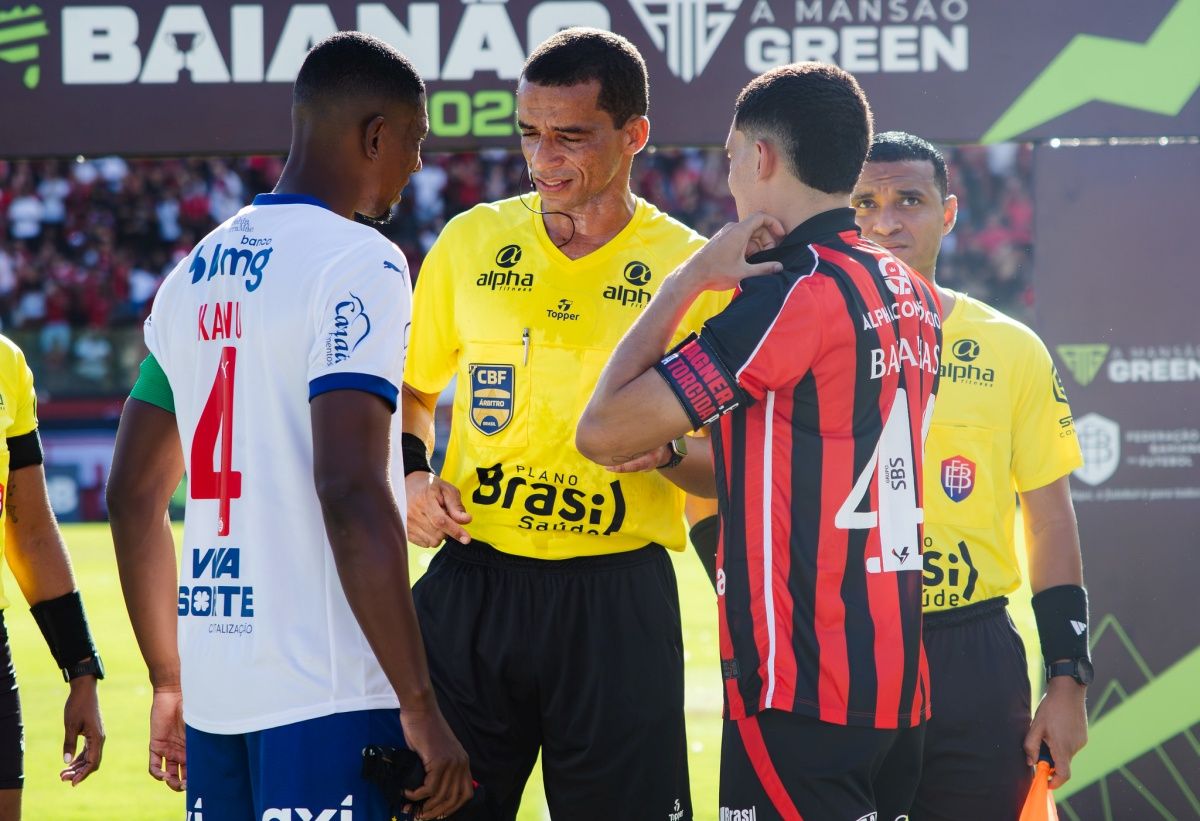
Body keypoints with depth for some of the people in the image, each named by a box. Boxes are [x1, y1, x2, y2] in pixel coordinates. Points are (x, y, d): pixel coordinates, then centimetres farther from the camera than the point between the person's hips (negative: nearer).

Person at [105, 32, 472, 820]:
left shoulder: (196, 272, 14)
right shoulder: (359, 263, -9)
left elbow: (134, 495, 19)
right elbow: (350, 493, -20)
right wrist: (420, 707, -18)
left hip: (213, 690, 8)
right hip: (326, 695, -7)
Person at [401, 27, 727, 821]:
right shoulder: (471, 241, 6)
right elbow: (411, 391, 19)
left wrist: (666, 452, -19)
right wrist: (414, 475, 0)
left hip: (618, 600, -2)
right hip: (474, 585, 2)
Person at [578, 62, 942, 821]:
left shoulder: (798, 292, -14)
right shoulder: (912, 298, 12)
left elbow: (604, 432, -13)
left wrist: (687, 280, -5)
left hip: (804, 691, -9)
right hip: (899, 678, 9)